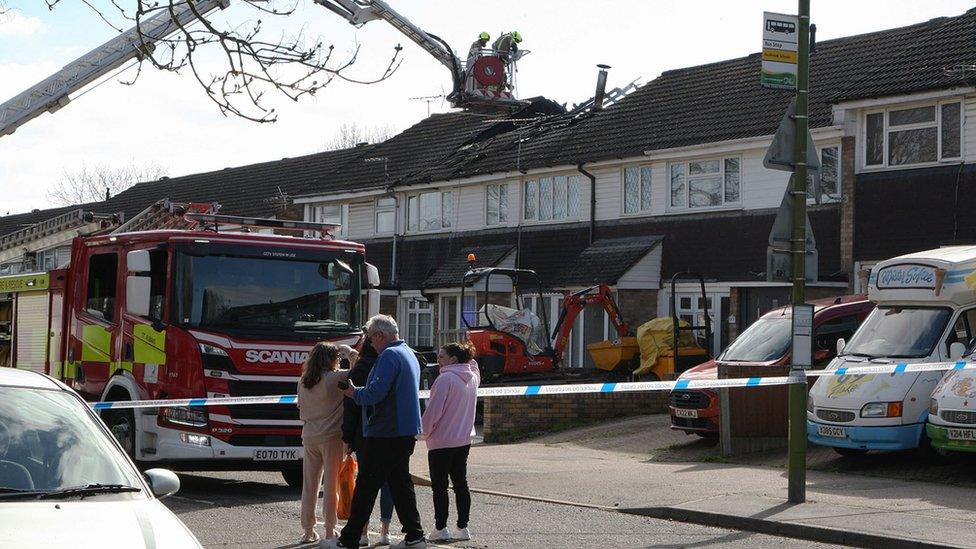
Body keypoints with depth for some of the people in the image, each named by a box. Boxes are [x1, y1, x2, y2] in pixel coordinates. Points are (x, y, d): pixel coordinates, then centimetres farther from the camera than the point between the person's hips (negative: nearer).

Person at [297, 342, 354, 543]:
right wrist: (348, 351, 4)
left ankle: (308, 531, 14)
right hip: (332, 437, -5)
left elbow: (301, 410, 12)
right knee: (331, 485, 3)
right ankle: (330, 531, 8)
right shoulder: (335, 378, -12)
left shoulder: (303, 382, 6)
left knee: (309, 485, 9)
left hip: (309, 437, 5)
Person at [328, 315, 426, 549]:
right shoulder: (409, 354, 17)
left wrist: (354, 392, -6)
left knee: (366, 486, -5)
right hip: (406, 432, 10)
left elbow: (375, 393, -24)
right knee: (400, 483, 14)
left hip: (385, 433, -10)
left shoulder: (389, 356, -15)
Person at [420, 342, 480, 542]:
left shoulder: (446, 379, -17)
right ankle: (462, 528, 12)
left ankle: (440, 528, 1)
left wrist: (426, 432, -4)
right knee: (461, 484, 10)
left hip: (442, 441, -8)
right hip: (464, 440, 8)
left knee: (439, 486, 0)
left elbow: (434, 410, -17)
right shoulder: (472, 377, 6)